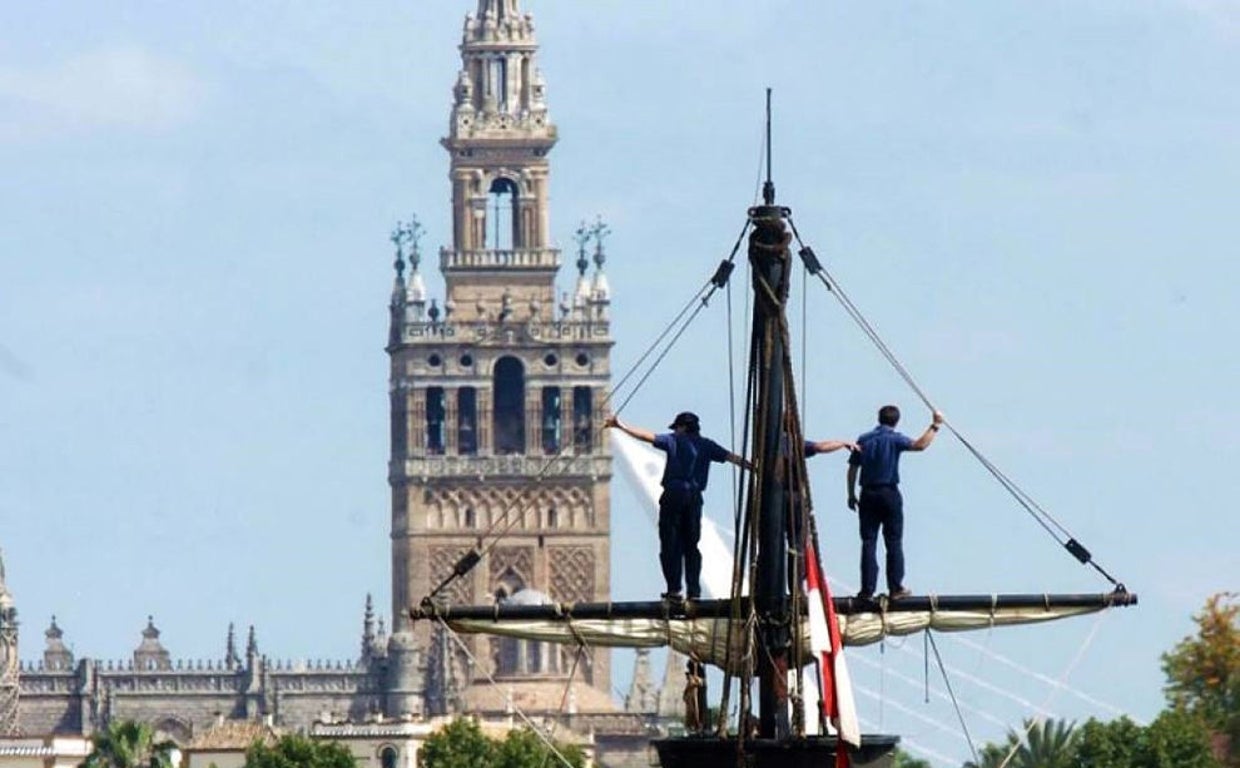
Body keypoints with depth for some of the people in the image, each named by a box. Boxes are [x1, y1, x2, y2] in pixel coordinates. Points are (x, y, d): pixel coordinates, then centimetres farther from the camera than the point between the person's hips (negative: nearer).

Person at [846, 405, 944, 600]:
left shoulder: (864, 440, 6)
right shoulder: (894, 439, -6)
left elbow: (852, 469, 6)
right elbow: (919, 445, -22)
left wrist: (851, 494, 14)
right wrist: (934, 426, -13)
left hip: (868, 494, 3)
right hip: (889, 493, -3)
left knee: (868, 542, 3)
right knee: (894, 542, 4)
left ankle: (867, 589, 0)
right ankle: (896, 587, 4)